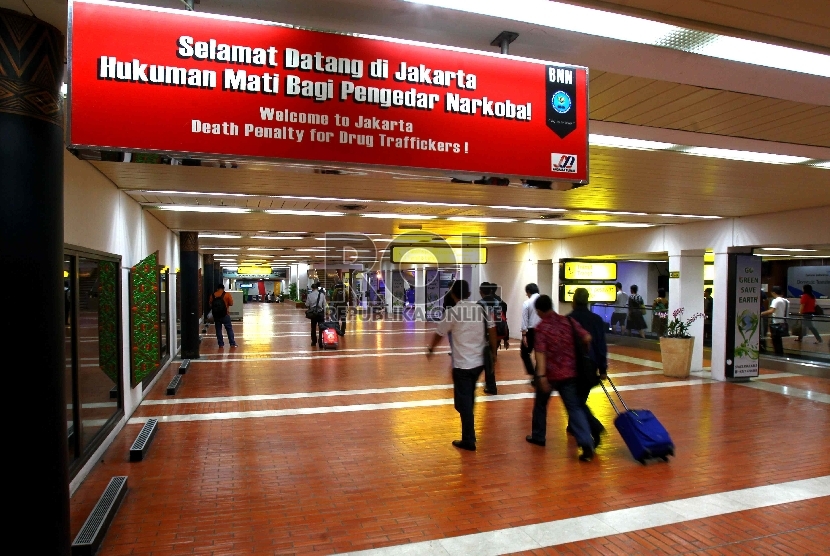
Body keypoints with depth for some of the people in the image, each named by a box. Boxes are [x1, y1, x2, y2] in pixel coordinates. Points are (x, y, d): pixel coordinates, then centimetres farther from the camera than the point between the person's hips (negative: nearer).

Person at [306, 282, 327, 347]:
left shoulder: (310, 295, -5)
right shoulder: (322, 294, -4)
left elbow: (307, 305, -2)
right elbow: (324, 306, -2)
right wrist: (324, 315, 4)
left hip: (313, 313, 1)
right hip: (320, 313, -1)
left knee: (313, 328, 12)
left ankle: (314, 342, 19)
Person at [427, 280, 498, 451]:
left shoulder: (452, 312, -11)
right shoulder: (480, 308, 1)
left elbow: (439, 334, 0)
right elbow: (492, 330, 3)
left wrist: (430, 349, 19)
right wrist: (493, 352, 16)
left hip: (462, 364, -6)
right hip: (478, 362, 6)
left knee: (464, 402, 3)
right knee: (469, 398, 25)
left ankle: (468, 441, 8)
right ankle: (469, 434, 42)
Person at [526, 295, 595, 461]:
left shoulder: (541, 327, -12)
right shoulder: (568, 321, 1)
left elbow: (541, 353, -21)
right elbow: (587, 338, -3)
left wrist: (541, 376, -25)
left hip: (549, 374, -3)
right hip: (569, 373, 3)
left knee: (540, 404, 19)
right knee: (575, 408, 4)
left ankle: (538, 436, 32)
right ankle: (587, 444, -8)